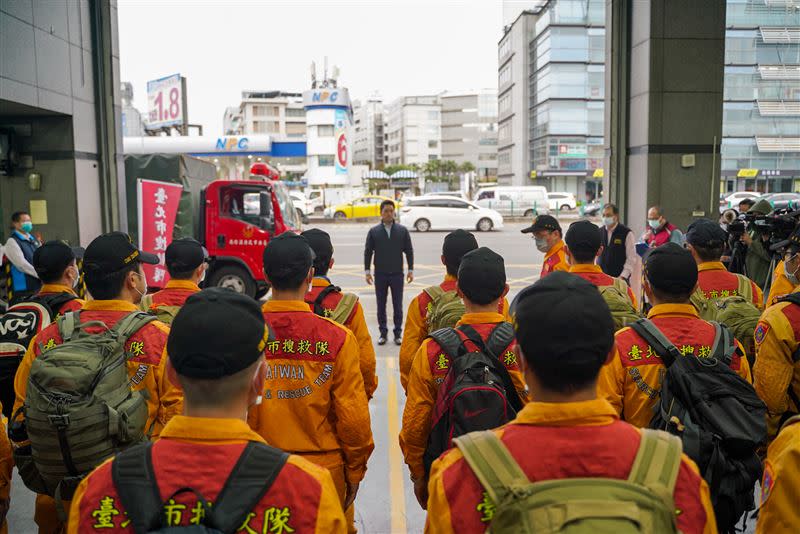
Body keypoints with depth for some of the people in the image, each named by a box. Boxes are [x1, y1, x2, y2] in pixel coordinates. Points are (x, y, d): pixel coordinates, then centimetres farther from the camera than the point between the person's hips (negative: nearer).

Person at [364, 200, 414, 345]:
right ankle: (383, 333, 16)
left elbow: (409, 251, 5)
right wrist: (367, 271, -1)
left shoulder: (403, 230, 3)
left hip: (397, 274, 0)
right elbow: (368, 252, 5)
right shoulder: (373, 231, 3)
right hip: (380, 275, 0)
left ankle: (397, 333, 14)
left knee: (398, 306, 4)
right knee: (381, 306, 6)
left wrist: (410, 270, 1)